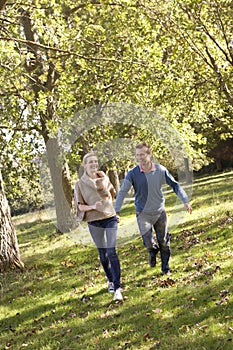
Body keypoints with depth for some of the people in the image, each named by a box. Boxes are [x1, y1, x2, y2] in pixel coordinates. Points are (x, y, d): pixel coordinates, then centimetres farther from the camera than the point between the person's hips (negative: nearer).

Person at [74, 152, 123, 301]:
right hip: (94, 222, 0)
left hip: (110, 218, 0)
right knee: (102, 253, 10)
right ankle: (111, 281, 31)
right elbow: (80, 206, -4)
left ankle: (118, 288, -14)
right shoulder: (80, 184, -1)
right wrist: (93, 206, -22)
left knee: (111, 251, -12)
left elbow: (113, 194, 22)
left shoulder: (104, 178, 6)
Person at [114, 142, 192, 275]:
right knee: (149, 242, -9)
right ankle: (153, 252, 27)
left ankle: (165, 267, 28)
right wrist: (116, 211, -17)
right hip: (143, 213, -2)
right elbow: (122, 192, -11)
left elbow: (175, 185, 1)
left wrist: (185, 201, -4)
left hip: (160, 211, 2)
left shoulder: (161, 170, -9)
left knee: (164, 242, 8)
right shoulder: (133, 174, -13)